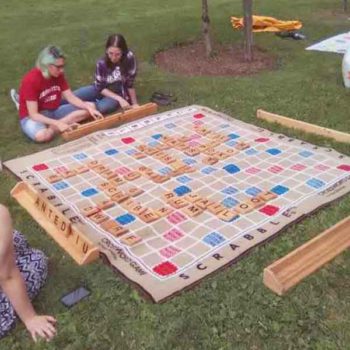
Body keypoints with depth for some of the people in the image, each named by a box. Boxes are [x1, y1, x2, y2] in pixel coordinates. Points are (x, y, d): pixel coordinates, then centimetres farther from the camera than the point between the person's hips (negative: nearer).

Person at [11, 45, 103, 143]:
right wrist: (57, 123, -36)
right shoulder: (30, 80, -24)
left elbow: (71, 97, -3)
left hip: (54, 111, 7)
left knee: (90, 106, -7)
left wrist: (89, 108, -19)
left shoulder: (59, 75, -5)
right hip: (31, 117, -7)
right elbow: (33, 114, -26)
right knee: (42, 135, -43)